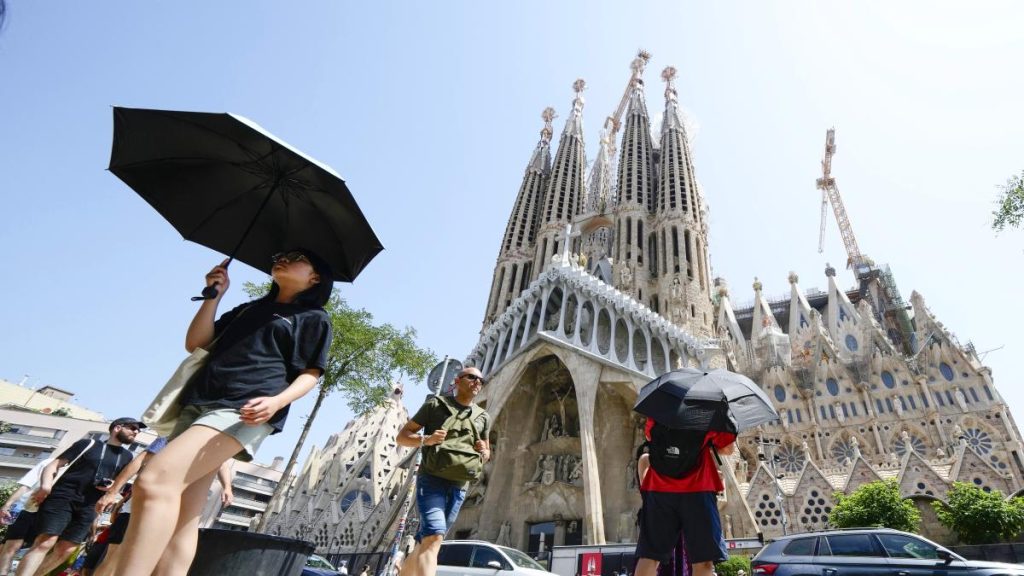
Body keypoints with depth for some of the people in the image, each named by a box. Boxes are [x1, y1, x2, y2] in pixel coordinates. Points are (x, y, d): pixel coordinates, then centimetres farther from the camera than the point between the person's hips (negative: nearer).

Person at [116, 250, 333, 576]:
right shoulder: (249, 309, 28)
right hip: (199, 403, 7)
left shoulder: (314, 318, 9)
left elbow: (310, 373, 1)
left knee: (155, 481, -25)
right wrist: (215, 294, 12)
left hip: (245, 411, -7)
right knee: (180, 517, 3)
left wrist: (277, 401, -18)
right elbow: (195, 343, 21)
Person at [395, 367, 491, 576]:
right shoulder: (435, 404, 2)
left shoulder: (483, 417, 14)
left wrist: (484, 452, -1)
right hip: (432, 480, -5)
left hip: (459, 487, 5)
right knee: (433, 537, -21)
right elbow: (402, 436, 3)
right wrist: (426, 439, -17)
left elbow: (487, 454, 24)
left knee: (425, 542, 10)